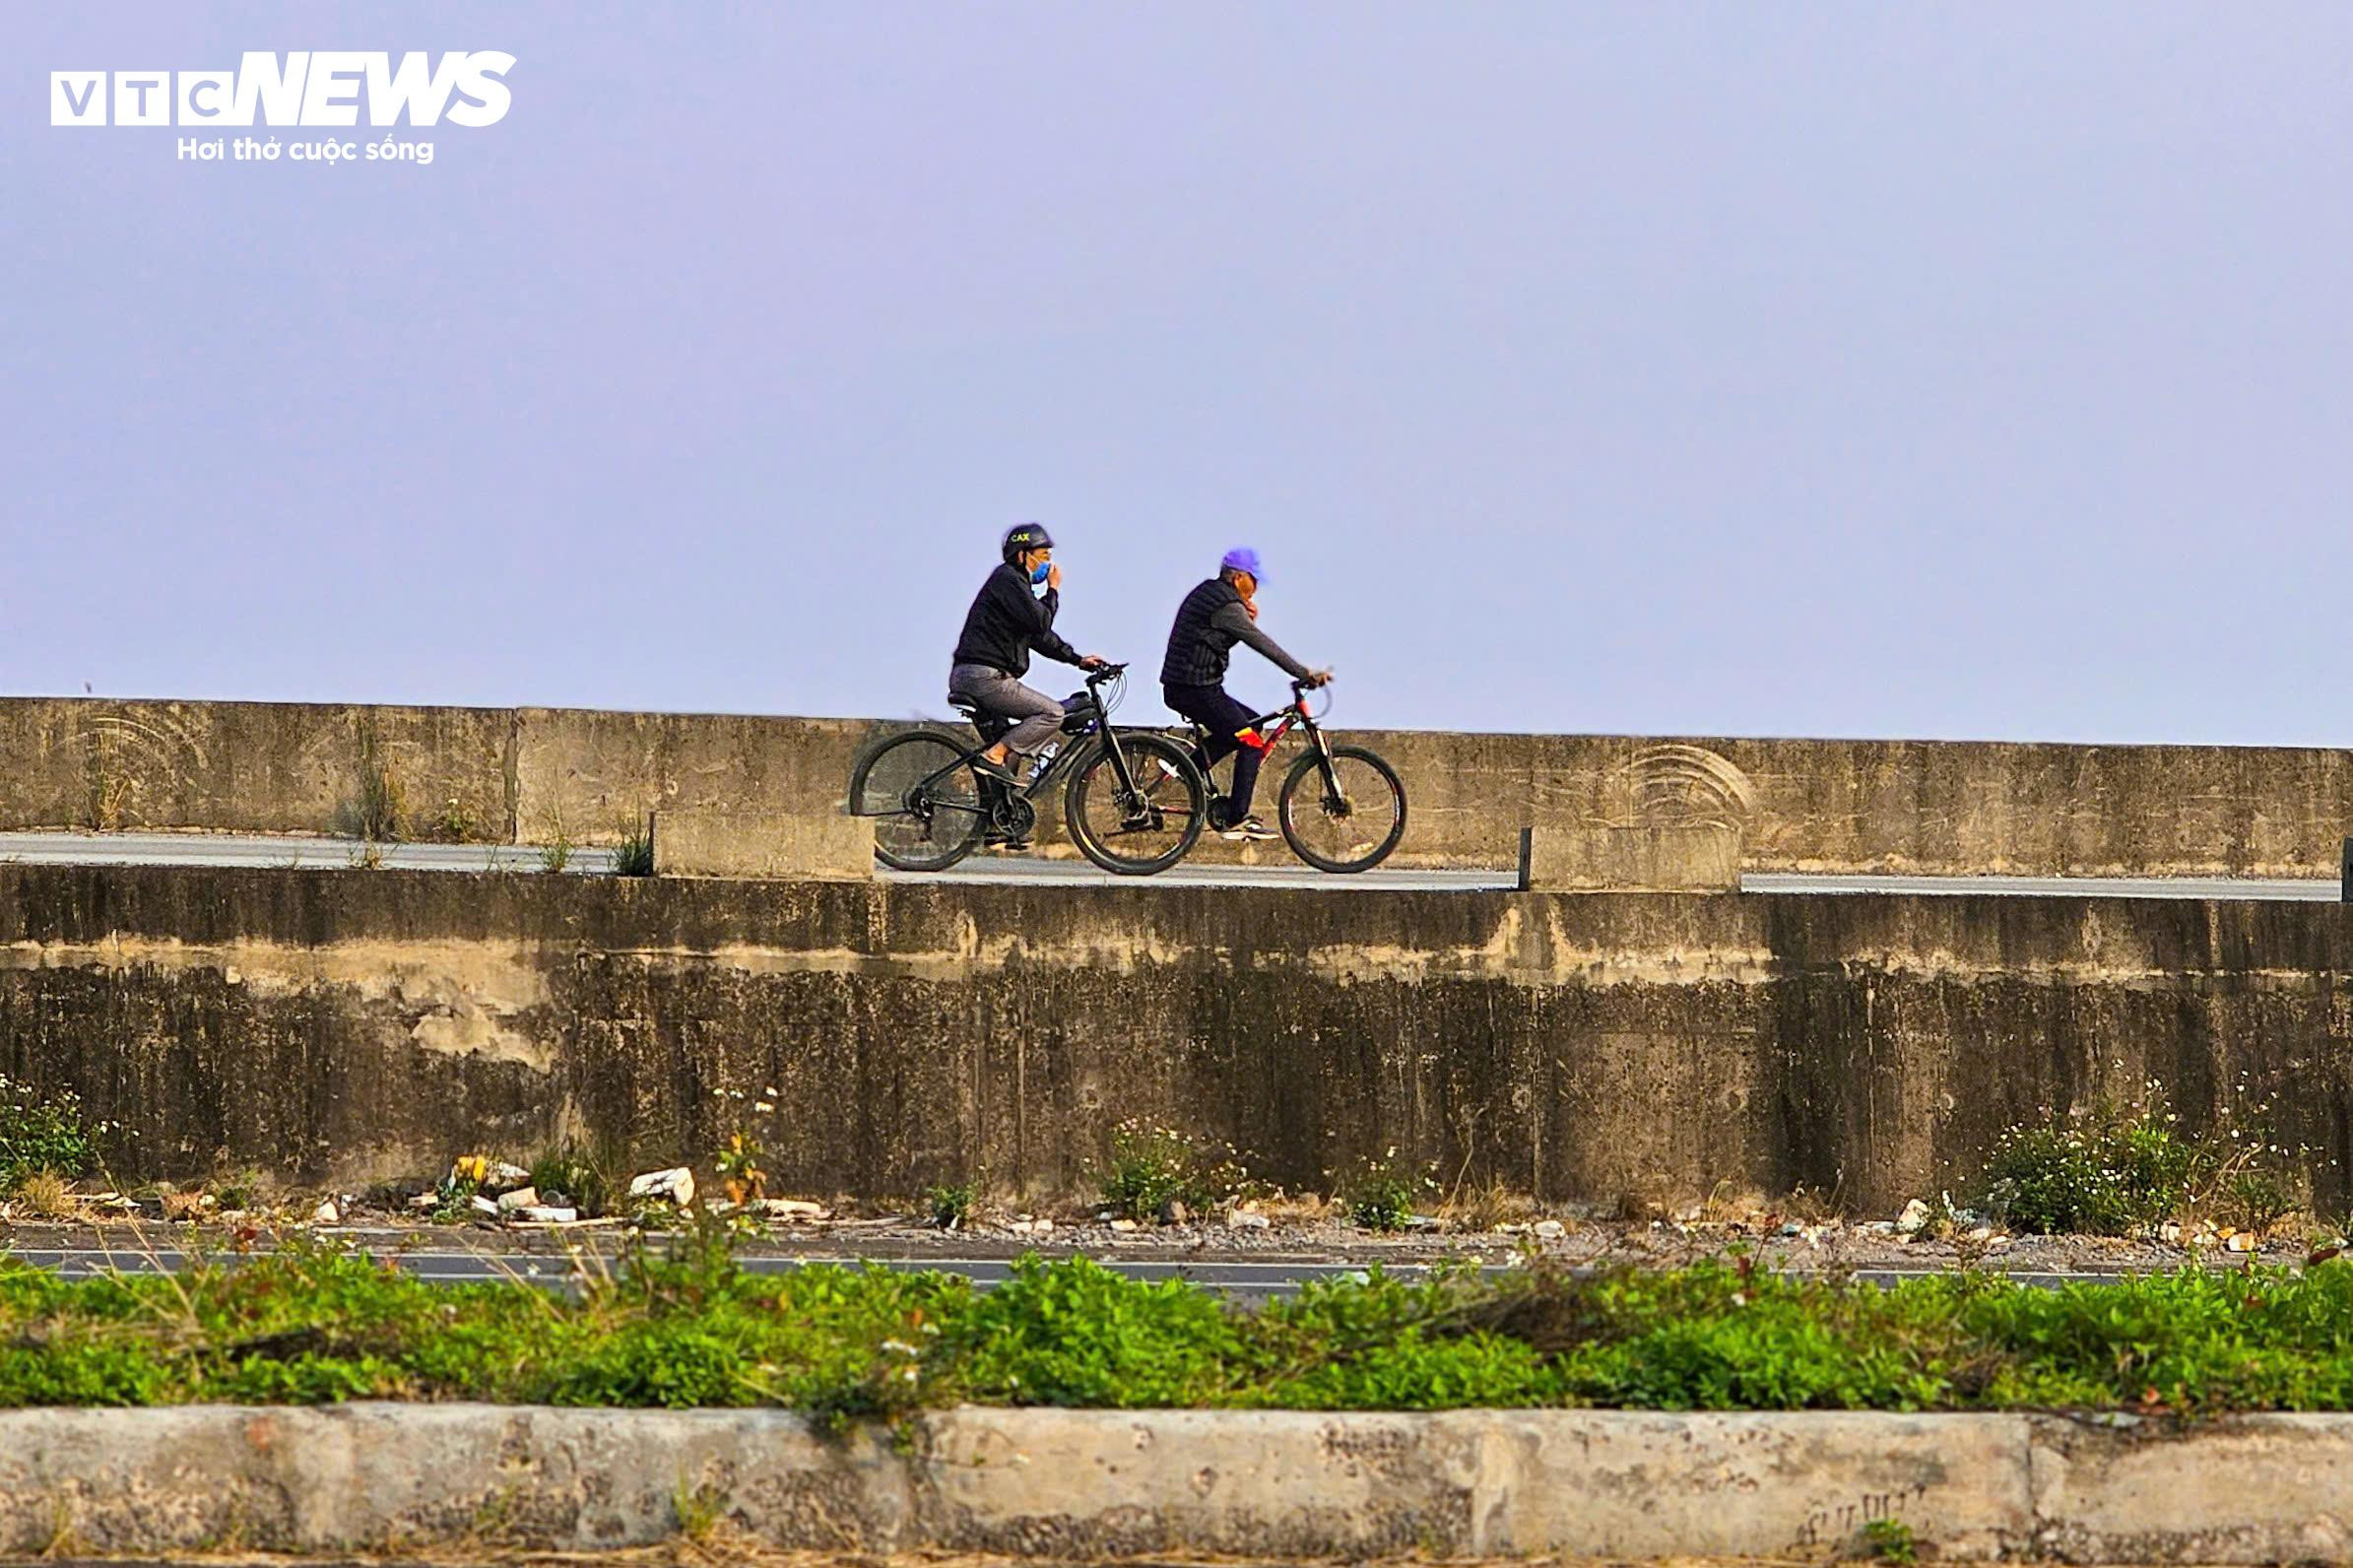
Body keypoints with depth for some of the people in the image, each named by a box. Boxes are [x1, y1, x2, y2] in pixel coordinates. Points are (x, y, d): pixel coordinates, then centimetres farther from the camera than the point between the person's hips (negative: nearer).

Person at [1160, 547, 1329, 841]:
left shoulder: (1206, 593, 15)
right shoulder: (1226, 606, -16)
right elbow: (1263, 644, -17)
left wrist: (1247, 618, 2)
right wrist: (1304, 673, -14)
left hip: (1178, 689, 10)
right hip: (1198, 691, -10)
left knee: (1251, 722, 20)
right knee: (1251, 743, -6)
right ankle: (1236, 821, -7)